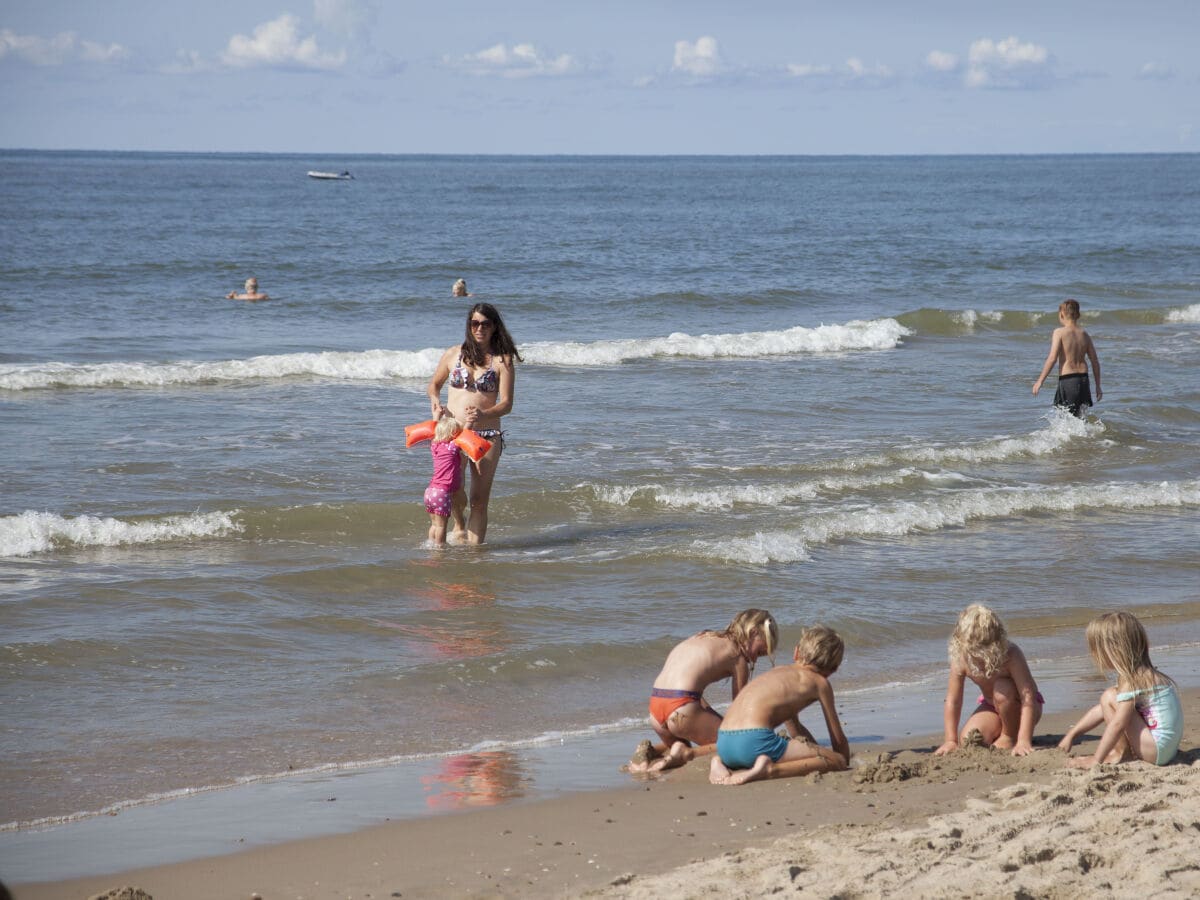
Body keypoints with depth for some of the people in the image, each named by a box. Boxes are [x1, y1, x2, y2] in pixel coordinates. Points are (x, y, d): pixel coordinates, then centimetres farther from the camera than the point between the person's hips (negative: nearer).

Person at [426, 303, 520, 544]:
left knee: (479, 500, -3)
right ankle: (460, 525, 19)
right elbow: (434, 384, 23)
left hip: (487, 436, -1)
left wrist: (483, 414, -24)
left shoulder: (502, 360, 1)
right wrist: (435, 401, 0)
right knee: (453, 490, -13)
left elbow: (506, 404, -5)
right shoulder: (453, 355, 8)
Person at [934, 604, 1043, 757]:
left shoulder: (1011, 655, -35)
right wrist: (951, 741, -23)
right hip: (991, 707, 2)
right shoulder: (960, 660, -24)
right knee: (968, 740, -22)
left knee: (1002, 689, -35)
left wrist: (1024, 741, -46)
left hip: (1019, 706, -2)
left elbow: (1028, 698, -39)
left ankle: (1010, 736, -11)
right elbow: (952, 702, -17)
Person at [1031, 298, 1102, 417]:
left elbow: (1052, 358, -14)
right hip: (1083, 379, 5)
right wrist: (1098, 386, 19)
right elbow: (1095, 361, 11)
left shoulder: (1059, 332, -6)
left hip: (1066, 379, -5)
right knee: (1080, 419, 12)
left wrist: (1039, 381, -9)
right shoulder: (1084, 335, 10)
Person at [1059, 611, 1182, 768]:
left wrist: (1096, 760, -21)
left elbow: (1117, 724, -23)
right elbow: (1100, 710, 18)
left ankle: (1121, 754, -7)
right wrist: (1070, 735, 19)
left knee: (1109, 698, -12)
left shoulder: (1132, 680, -18)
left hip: (1158, 750, -10)